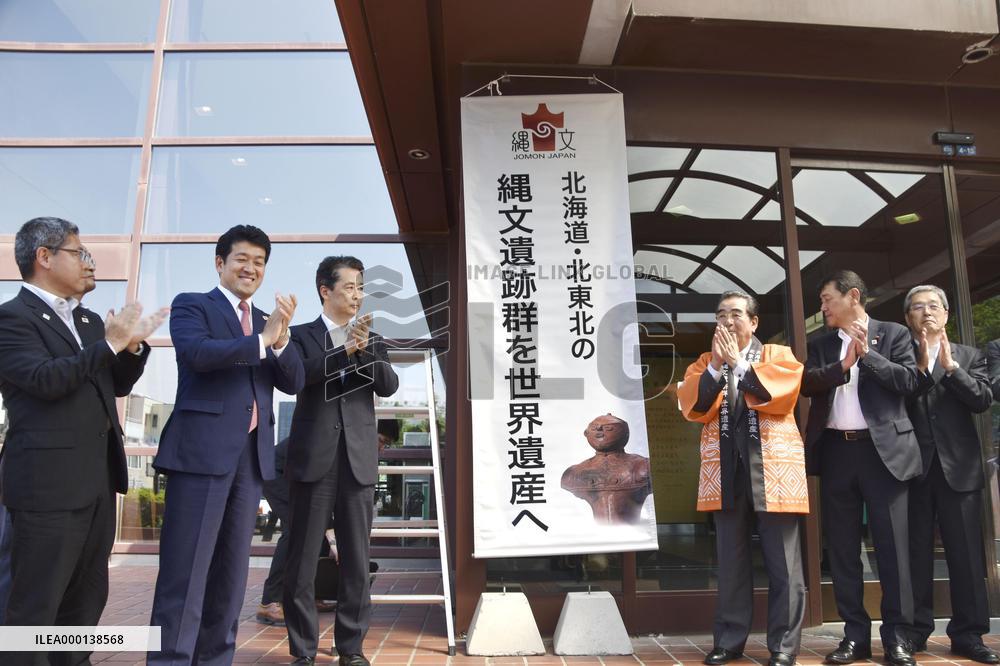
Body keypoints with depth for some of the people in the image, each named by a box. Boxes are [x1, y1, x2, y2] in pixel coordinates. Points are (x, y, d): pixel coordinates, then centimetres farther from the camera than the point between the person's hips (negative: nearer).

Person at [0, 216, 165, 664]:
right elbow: (46, 379, -21)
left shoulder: (89, 321, 17)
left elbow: (117, 385, 18)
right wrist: (109, 343, -16)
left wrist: (132, 345, 1)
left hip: (98, 479, 8)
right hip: (49, 481, -8)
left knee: (88, 598, 15)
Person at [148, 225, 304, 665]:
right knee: (185, 571, -4)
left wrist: (281, 337, -10)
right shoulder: (191, 305, 4)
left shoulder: (268, 322, 19)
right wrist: (261, 340, -17)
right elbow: (196, 352, -16)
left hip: (252, 455, 6)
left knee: (231, 571, 11)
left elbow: (293, 382, 7)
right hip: (201, 451, -5)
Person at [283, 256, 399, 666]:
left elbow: (389, 386, 1)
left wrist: (364, 348, -13)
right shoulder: (301, 335, 6)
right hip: (313, 458, -2)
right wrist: (344, 349, -19)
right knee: (303, 559, 2)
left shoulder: (371, 340, 15)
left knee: (356, 559, 6)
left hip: (358, 460, 3)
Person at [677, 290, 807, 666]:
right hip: (725, 470, 2)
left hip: (772, 468, -2)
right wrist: (716, 366, -11)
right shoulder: (704, 363, 15)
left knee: (782, 564, 1)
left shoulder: (778, 355, 8)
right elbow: (692, 406, -2)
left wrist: (739, 362, -12)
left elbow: (780, 392, -13)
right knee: (731, 563, 9)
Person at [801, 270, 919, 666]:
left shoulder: (893, 334, 6)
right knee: (842, 547, 6)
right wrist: (843, 365, -16)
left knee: (892, 544, 0)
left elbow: (908, 380, -6)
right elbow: (806, 383, -2)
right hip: (836, 451, 3)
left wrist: (867, 354, -11)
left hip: (882, 450, -3)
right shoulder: (820, 344, 13)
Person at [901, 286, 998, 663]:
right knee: (916, 552, 4)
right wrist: (922, 368, -16)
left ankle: (968, 634, 13)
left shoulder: (969, 356, 11)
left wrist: (949, 366, -12)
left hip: (958, 465, 1)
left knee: (966, 552, 3)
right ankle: (915, 630, 12)